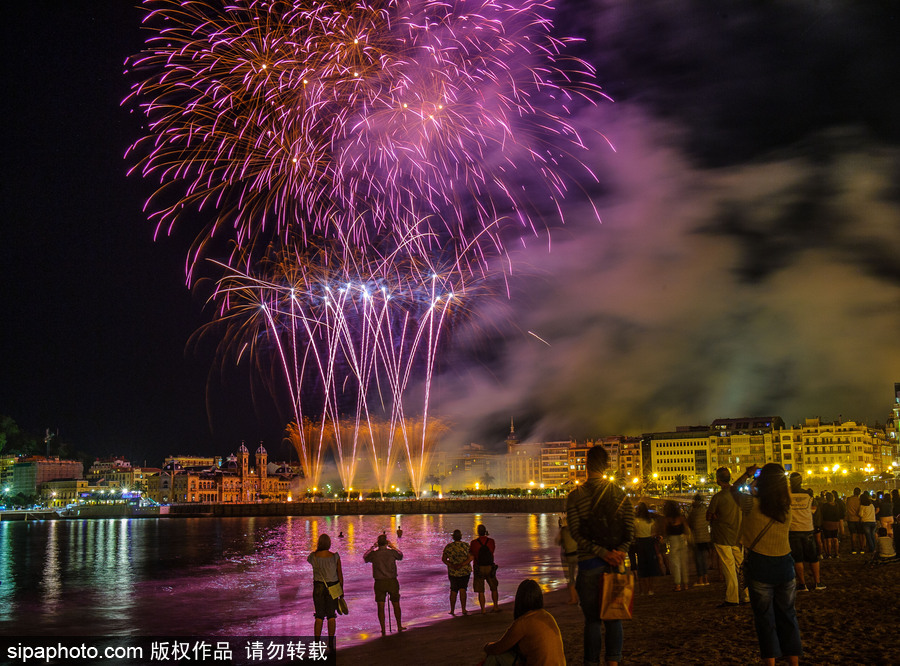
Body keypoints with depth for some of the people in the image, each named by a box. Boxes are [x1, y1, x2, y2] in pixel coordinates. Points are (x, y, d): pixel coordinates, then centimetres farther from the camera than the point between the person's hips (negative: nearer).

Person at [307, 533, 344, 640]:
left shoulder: (314, 556, -9)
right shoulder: (335, 557, -10)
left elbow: (309, 560, 17)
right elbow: (340, 574, -4)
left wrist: (317, 550, 10)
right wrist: (341, 590, 6)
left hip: (318, 586, 1)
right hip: (332, 587, 0)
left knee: (319, 616, 7)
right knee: (331, 615, 8)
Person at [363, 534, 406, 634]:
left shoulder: (373, 553, -6)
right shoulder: (392, 552, -7)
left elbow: (365, 558, 16)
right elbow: (400, 556, 16)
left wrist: (373, 547, 22)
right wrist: (393, 546, 26)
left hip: (379, 583, 0)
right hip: (392, 581, 0)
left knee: (381, 607, 6)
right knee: (396, 604, 16)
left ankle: (383, 629, 6)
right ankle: (399, 626, 27)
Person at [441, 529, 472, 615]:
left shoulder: (448, 546, -7)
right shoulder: (466, 546, -10)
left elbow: (443, 559, -6)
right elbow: (470, 558, -15)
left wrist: (451, 565, -16)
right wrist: (461, 565, -21)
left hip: (453, 572, 1)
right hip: (465, 571, -1)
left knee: (453, 590, 15)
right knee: (462, 589, 9)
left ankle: (452, 610, 17)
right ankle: (463, 610, -1)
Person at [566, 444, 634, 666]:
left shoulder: (575, 496, -4)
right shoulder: (620, 494, 4)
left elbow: (576, 532, -12)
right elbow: (630, 529, -3)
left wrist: (602, 553, -14)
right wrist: (619, 552, -10)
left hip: (589, 563, -3)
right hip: (615, 563, 3)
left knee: (592, 618, 3)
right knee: (613, 616, 10)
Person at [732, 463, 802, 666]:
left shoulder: (752, 504, -13)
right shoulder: (787, 508, -3)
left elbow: (733, 490, 7)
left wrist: (747, 475, 16)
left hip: (760, 566, -3)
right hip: (785, 565, 3)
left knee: (765, 617, 6)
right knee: (787, 616, 14)